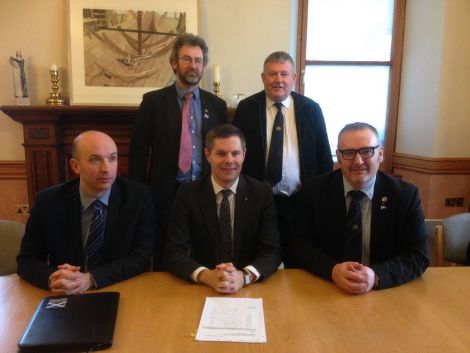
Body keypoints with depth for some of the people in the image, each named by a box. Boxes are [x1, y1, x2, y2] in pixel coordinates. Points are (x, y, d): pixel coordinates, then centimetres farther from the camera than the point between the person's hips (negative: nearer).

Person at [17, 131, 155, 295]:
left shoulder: (140, 197, -10)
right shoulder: (48, 201, -6)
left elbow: (141, 257, -11)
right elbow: (26, 260, 0)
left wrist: (90, 279, -23)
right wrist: (53, 279, -21)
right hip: (66, 300, 1)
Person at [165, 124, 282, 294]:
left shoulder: (262, 193, -4)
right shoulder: (188, 193, -5)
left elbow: (272, 252, -7)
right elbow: (174, 253, -9)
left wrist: (244, 276, -26)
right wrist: (206, 275, -27)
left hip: (250, 289, 1)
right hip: (202, 288, 0)